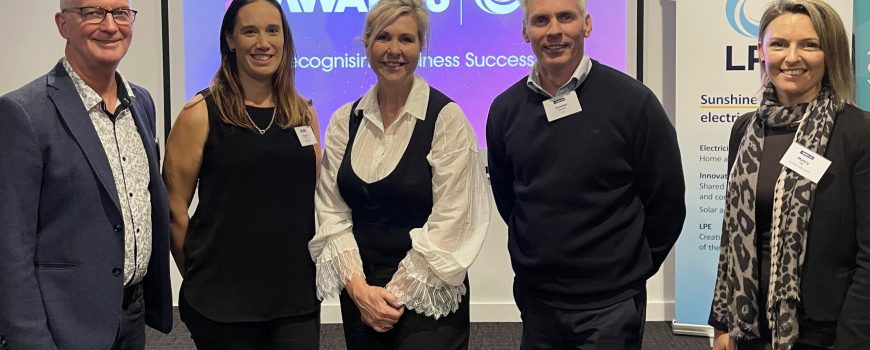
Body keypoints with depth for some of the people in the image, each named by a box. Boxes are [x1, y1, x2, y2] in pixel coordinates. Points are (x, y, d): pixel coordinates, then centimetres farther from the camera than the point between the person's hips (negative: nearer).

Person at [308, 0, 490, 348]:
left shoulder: (446, 118, -9)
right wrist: (359, 287, -10)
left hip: (426, 298, -4)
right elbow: (333, 212, 1)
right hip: (358, 295, 4)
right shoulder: (344, 121, 3)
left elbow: (450, 222, -13)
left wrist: (398, 293, -12)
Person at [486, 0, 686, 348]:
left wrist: (629, 267, 4)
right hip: (535, 299, 4)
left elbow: (666, 200, -3)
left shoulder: (633, 102, -10)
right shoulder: (505, 109, 1)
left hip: (610, 303, -4)